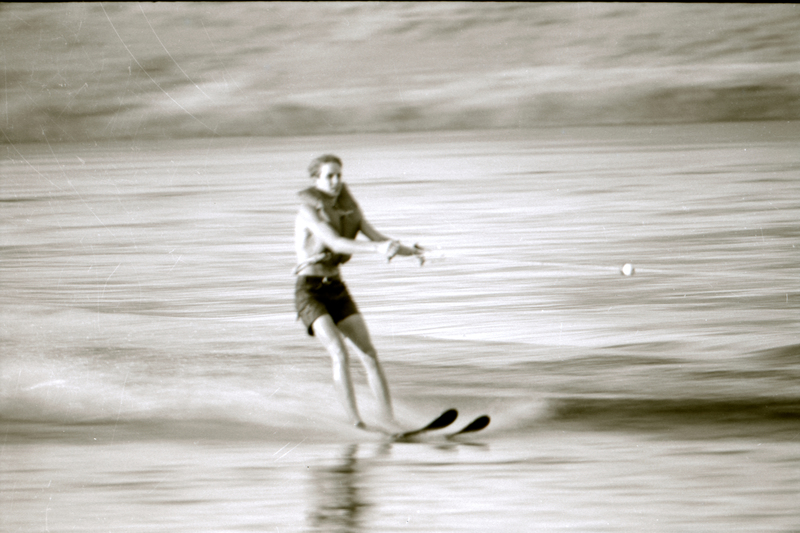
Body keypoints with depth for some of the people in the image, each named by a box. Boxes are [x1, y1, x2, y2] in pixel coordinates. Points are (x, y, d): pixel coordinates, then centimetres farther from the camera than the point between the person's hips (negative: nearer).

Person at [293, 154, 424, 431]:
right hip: (310, 291, -6)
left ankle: (388, 415, -1)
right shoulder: (308, 210, -13)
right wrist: (376, 248, -40)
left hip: (337, 289, 6)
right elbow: (335, 243, -28)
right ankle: (355, 421, -19)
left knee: (368, 351, -5)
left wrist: (408, 250, -17)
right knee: (340, 353, -20)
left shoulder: (347, 207, 7)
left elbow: (376, 236, 1)